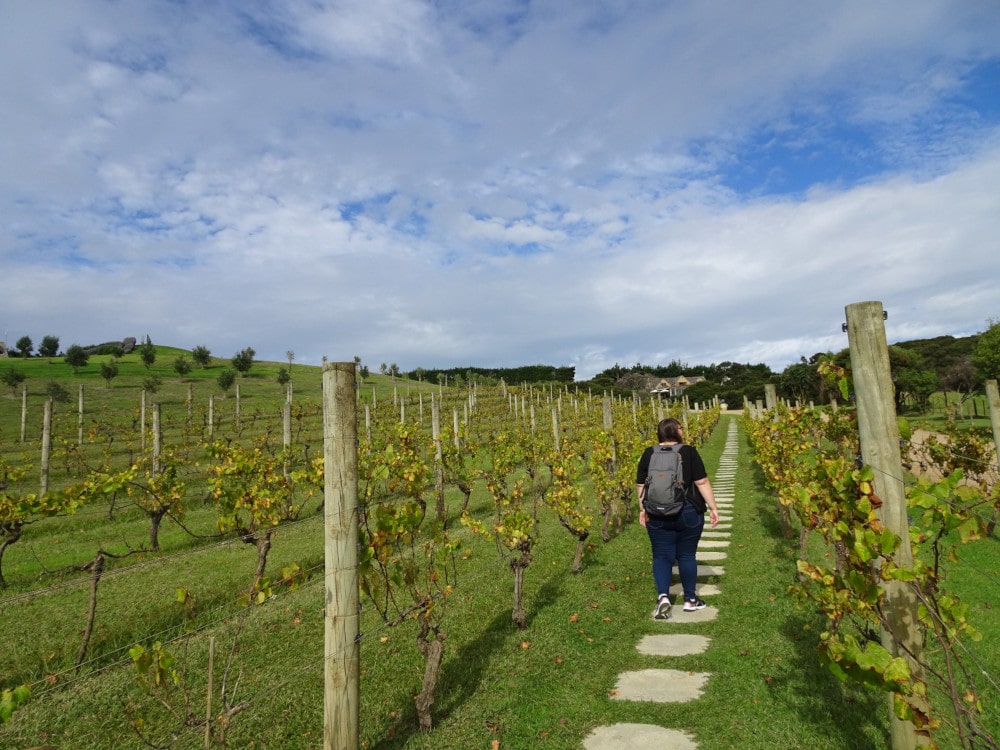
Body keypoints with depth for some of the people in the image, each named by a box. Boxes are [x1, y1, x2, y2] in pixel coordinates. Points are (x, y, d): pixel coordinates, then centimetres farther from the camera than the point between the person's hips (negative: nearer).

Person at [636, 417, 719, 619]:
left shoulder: (649, 453, -1)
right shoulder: (689, 452, -8)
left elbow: (640, 486, 3)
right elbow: (702, 483, -10)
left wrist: (643, 510, 14)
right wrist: (713, 508, -3)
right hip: (688, 514, -1)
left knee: (662, 556, 8)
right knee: (686, 555, 13)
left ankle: (663, 597, -8)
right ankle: (690, 600, 23)